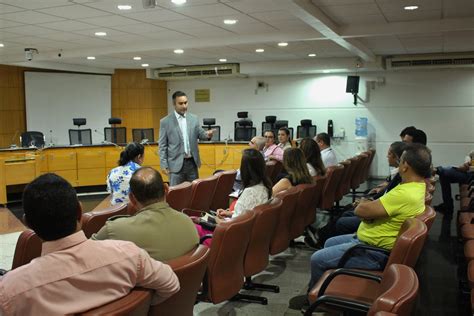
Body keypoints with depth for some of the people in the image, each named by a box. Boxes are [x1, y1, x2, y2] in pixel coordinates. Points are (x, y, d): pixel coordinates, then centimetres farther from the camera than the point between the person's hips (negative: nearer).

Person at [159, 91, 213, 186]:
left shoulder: (194, 118, 6)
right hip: (176, 163, -3)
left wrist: (207, 135, -17)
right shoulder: (165, 121, -4)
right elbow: (162, 145, -3)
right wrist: (164, 165, -8)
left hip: (192, 162, 4)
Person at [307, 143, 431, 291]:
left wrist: (363, 204, -4)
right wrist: (369, 208, -8)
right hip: (374, 240, 11)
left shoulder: (404, 194, -31)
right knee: (329, 243, 23)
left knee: (317, 259, -6)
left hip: (375, 252, -11)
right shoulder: (418, 186, 3)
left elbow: (360, 210, -26)